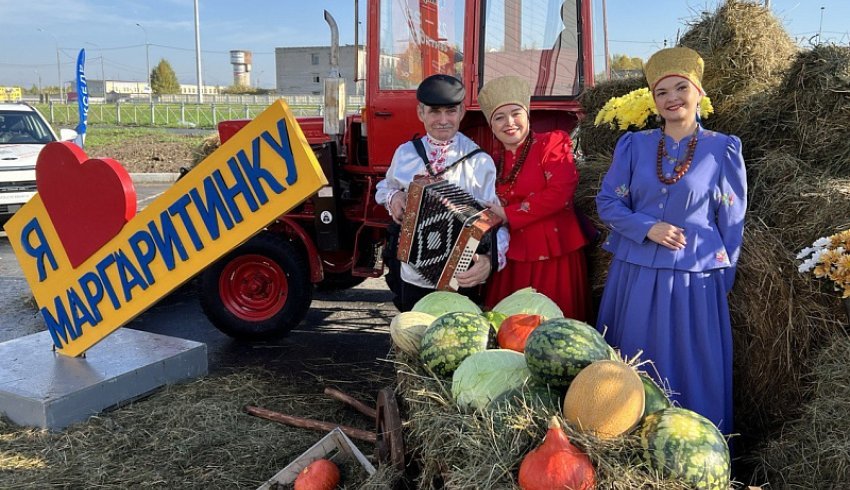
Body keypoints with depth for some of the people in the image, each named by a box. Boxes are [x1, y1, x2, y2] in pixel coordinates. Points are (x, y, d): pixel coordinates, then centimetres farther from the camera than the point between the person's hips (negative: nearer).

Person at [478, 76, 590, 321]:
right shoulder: (496, 161, 13)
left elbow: (561, 192, -17)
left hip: (553, 256, -5)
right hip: (512, 259, 5)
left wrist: (508, 214, -13)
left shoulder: (551, 143, -3)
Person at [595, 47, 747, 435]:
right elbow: (607, 203, 4)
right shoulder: (634, 145, 4)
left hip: (694, 277, -2)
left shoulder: (723, 149, -1)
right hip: (635, 273, 2)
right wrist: (648, 228, -12)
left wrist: (723, 279, 3)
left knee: (692, 370, 5)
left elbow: (731, 222, 3)